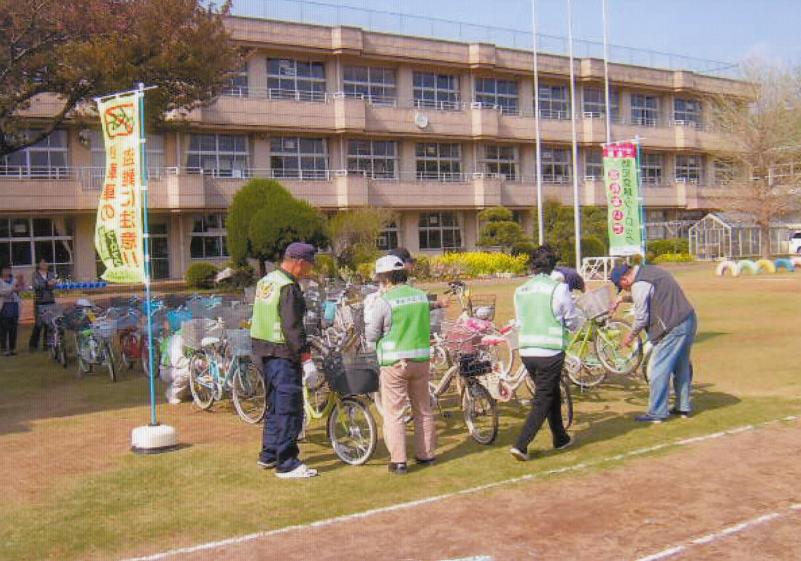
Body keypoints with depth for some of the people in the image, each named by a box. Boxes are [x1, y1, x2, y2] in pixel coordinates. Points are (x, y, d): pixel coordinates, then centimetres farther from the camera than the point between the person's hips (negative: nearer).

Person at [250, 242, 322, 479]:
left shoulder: (265, 281, 13)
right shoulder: (289, 287, -17)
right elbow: (293, 328, -23)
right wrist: (307, 361, -21)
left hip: (262, 350, 10)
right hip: (282, 354, -10)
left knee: (275, 405, 20)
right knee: (290, 410, -5)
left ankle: (268, 455, 29)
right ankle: (287, 464, -3)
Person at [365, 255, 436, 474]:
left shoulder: (383, 301, -12)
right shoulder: (422, 296, 5)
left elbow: (371, 335, -6)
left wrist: (368, 313, 8)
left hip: (394, 363, -5)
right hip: (421, 359, 5)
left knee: (394, 413, 2)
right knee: (423, 410, 16)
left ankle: (398, 461, 2)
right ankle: (426, 454, 24)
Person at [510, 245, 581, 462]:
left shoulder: (520, 291, 5)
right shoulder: (558, 288, -9)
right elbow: (573, 323, 0)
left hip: (526, 352, 6)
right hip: (550, 353, -6)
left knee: (553, 395, 22)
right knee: (542, 402, 2)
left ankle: (560, 438, 34)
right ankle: (521, 445, -7)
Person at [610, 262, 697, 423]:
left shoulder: (639, 285, -15)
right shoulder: (648, 270, 15)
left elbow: (642, 317, -12)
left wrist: (631, 335, 4)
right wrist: (620, 300, 36)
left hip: (673, 328, -10)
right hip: (689, 321, 10)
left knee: (658, 370, -2)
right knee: (682, 366, 19)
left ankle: (656, 413, 3)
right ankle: (683, 408, 28)